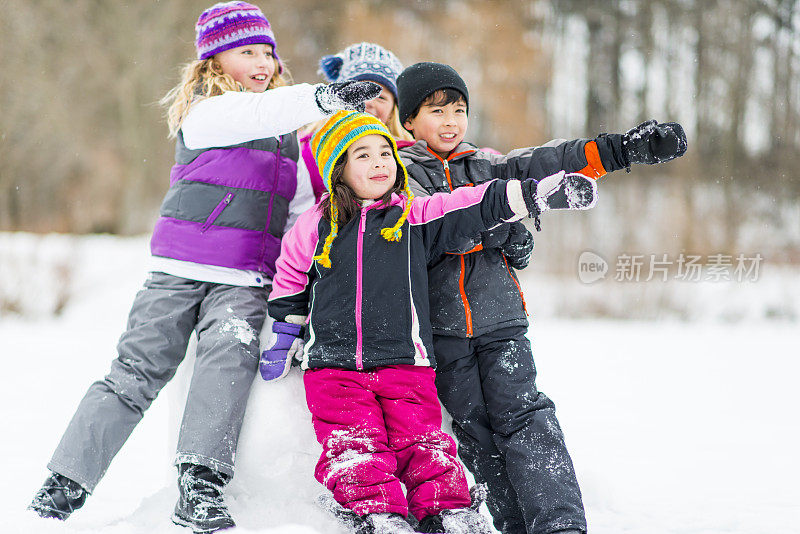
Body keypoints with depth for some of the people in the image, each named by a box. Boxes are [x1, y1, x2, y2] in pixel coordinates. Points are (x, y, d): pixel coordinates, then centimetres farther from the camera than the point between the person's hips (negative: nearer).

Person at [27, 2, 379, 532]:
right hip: (179, 270, -3)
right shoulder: (203, 115, 0)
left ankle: (201, 485, -32)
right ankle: (69, 479, 7)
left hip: (245, 283, 3)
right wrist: (323, 98, -33)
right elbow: (253, 115, -22)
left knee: (233, 350, -25)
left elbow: (302, 213, 22)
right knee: (137, 371, -4)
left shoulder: (290, 138, 18)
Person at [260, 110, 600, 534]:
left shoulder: (417, 218, 8)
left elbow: (483, 204, 4)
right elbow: (290, 284, 22)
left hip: (405, 362, 0)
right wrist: (283, 343, 24)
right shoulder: (314, 226, 9)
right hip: (332, 367, 0)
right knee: (356, 451, -13)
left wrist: (544, 193, -4)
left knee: (423, 446, -9)